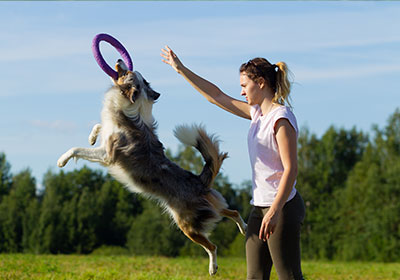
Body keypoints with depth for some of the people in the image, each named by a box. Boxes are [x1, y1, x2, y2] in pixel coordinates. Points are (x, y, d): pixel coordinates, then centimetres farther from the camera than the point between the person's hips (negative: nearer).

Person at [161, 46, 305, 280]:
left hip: (283, 207, -9)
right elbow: (218, 97, 21)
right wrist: (181, 70, 23)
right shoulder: (257, 113, 12)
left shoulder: (282, 118, -15)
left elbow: (291, 169, -20)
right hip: (260, 206, 9)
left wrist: (274, 211, -26)